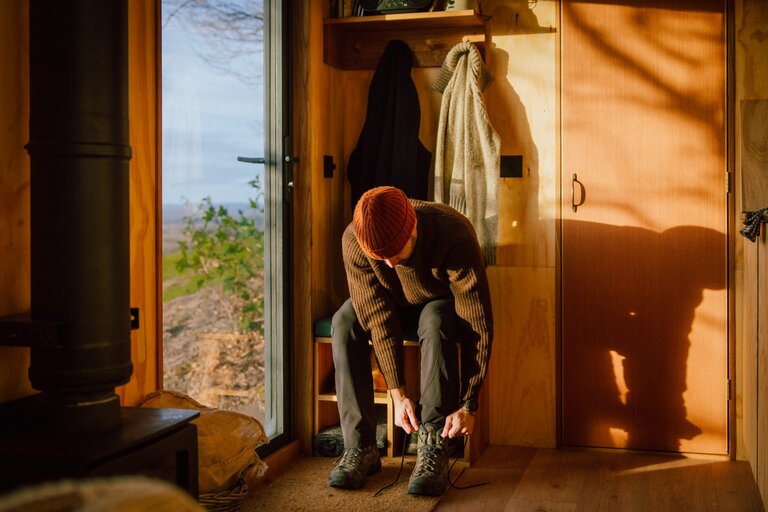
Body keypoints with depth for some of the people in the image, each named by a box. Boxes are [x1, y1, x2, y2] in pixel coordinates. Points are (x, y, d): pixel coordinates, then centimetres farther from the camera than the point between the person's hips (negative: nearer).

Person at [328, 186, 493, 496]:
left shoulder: (455, 235, -39)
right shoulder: (353, 241, -31)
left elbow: (478, 326, -36)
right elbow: (379, 320, -27)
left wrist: (467, 404, -36)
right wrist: (398, 394, -30)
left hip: (441, 300, -2)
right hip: (392, 301, 3)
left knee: (436, 323, -37)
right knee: (344, 323, -27)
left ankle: (433, 448, -30)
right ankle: (360, 447, -24)